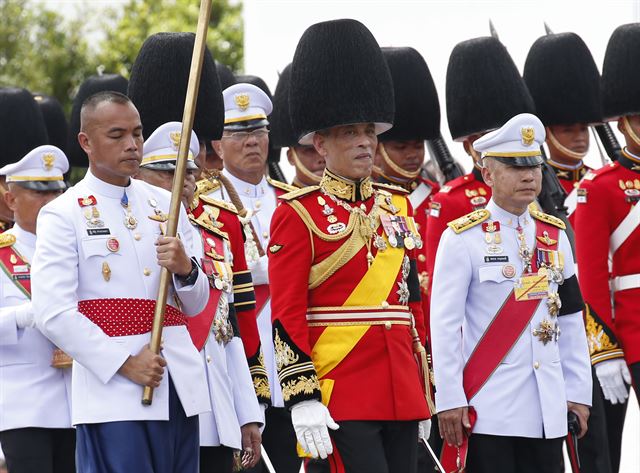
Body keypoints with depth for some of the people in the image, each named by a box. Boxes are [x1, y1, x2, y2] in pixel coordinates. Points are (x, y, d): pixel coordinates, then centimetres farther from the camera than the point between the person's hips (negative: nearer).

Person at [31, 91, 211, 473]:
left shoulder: (164, 205, 13)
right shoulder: (63, 216, -3)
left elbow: (196, 305, 15)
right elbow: (53, 314, -12)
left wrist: (185, 268, -8)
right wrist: (124, 364, -16)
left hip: (180, 391, 5)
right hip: (112, 391, -5)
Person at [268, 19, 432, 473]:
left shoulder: (398, 206, 15)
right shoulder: (299, 214, -4)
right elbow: (287, 317, -8)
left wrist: (422, 390, 18)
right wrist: (302, 397, -15)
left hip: (400, 393, 6)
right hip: (339, 397, -6)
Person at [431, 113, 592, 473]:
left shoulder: (554, 236, 12)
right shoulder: (463, 238, -4)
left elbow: (572, 320, 14)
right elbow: (444, 325, -7)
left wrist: (578, 392, 9)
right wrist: (449, 400, -11)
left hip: (547, 409, 5)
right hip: (489, 409, -5)